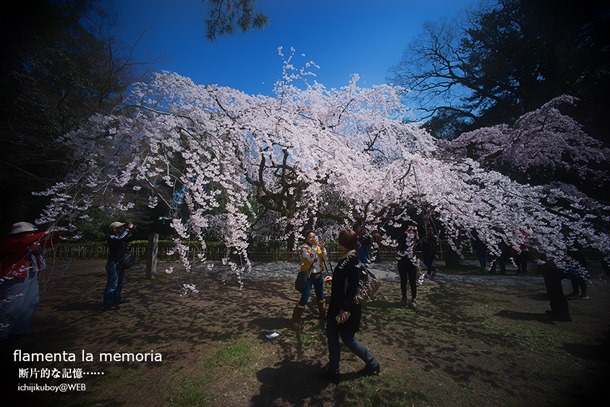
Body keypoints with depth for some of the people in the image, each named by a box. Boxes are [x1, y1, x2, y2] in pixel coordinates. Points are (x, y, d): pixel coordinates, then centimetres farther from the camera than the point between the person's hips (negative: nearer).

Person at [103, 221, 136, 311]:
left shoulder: (119, 237, 11)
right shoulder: (111, 237, -16)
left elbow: (130, 239, 24)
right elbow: (120, 239, -36)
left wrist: (132, 230, 6)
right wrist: (128, 229, -28)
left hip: (120, 264, 10)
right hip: (113, 264, -10)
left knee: (121, 283, 21)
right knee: (112, 284, -7)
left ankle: (117, 299, 34)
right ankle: (107, 304, 1)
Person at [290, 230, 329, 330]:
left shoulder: (318, 246, 3)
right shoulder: (304, 247, -13)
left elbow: (326, 259, -1)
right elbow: (311, 258, -29)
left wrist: (323, 248, -15)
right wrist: (315, 246, -29)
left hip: (318, 275, 6)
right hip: (308, 275, -6)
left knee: (320, 296, 21)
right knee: (305, 297, -7)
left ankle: (323, 314, 42)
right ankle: (296, 320, 5)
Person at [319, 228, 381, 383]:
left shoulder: (352, 260, -24)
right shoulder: (346, 258, 4)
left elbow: (353, 286, -25)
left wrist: (344, 308, -24)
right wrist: (333, 278, 19)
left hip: (347, 307, -9)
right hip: (337, 304, 9)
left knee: (348, 338, 10)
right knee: (331, 335, 14)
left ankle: (373, 364, 32)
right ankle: (333, 372, 30)